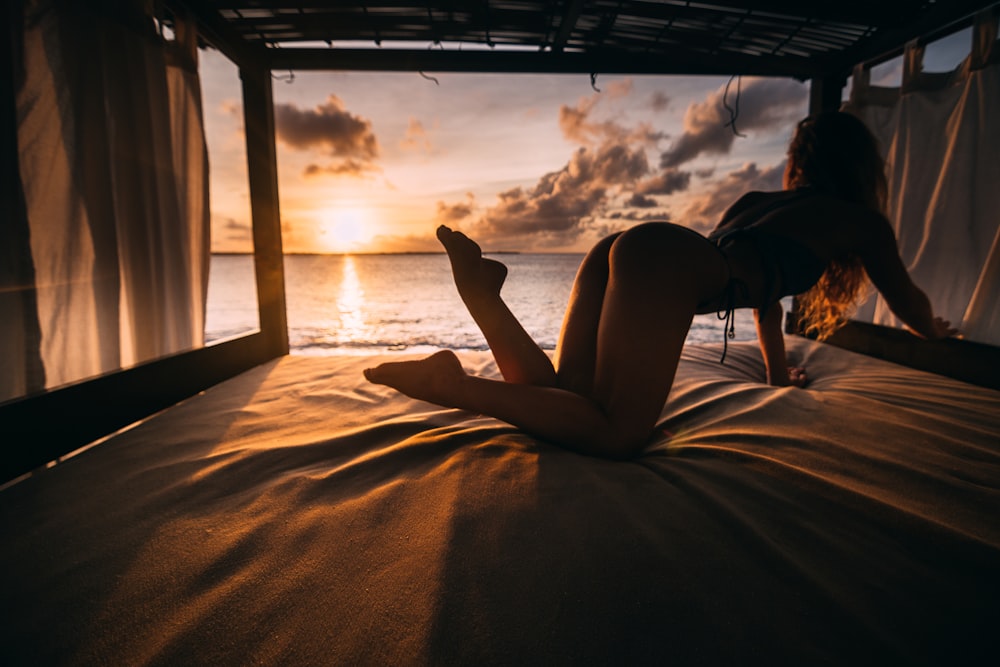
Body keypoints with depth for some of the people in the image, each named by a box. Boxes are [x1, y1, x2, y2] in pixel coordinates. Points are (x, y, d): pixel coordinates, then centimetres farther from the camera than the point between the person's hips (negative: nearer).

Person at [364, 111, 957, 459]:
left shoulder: (758, 200, 38)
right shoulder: (861, 220, 21)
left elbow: (764, 280, 50)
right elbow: (912, 308, 37)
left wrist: (779, 369, 61)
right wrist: (936, 330, 61)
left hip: (628, 247, 8)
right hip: (666, 268, -8)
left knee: (566, 400, 5)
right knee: (617, 434, -12)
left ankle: (483, 289, -9)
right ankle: (452, 383, -22)